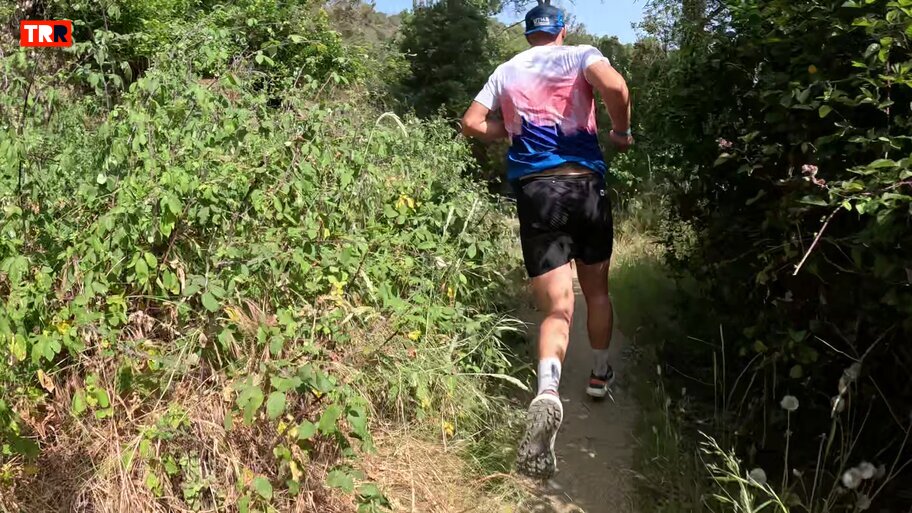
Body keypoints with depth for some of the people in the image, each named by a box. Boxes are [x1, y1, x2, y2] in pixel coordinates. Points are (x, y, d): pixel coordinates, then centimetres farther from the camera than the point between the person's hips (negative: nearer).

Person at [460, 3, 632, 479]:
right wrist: (622, 132, 1)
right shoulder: (580, 55, 4)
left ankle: (547, 390, -33)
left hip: (534, 191, 1)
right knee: (597, 289, 22)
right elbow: (614, 86, -17)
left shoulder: (506, 71, 13)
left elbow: (472, 123, 10)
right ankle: (600, 374, 38)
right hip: (585, 184, -1)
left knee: (557, 308, -5)